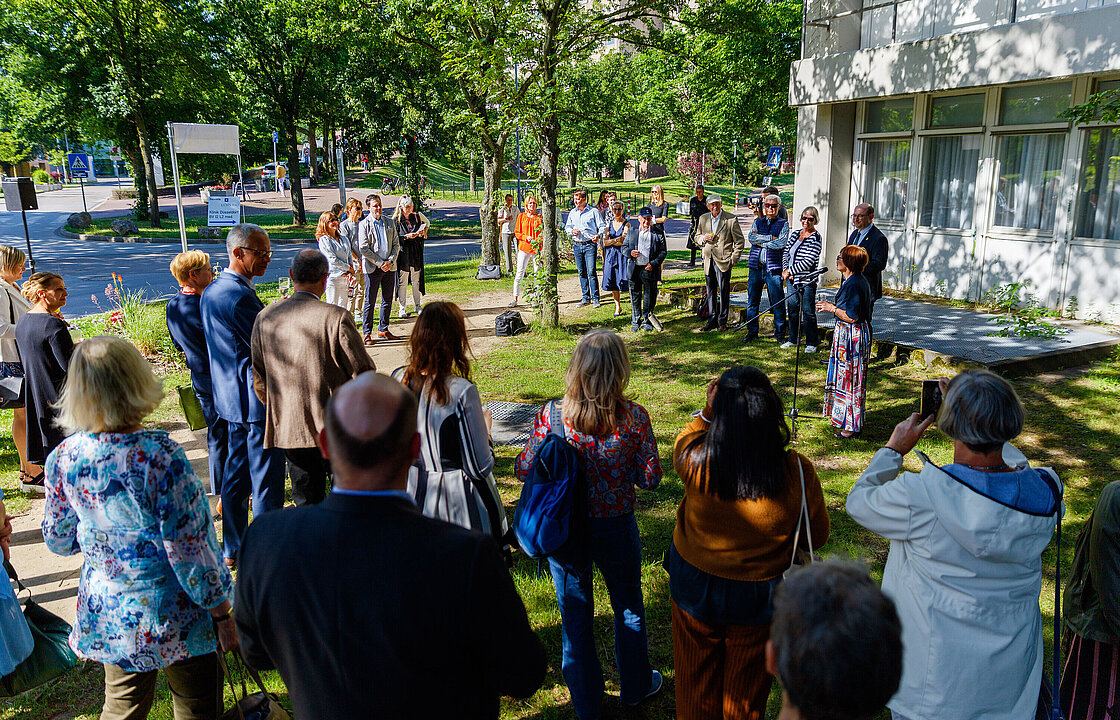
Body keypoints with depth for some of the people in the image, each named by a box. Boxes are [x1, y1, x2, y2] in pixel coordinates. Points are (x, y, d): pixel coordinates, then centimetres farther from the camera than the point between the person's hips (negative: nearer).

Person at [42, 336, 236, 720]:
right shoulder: (160, 457, -27)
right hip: (173, 616, -5)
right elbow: (188, 551, -22)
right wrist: (222, 615, -10)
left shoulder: (63, 458, -10)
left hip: (106, 615, 5)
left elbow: (58, 540, 5)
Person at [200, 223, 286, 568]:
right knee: (267, 479, 0)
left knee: (236, 474, 18)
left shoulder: (211, 291, 11)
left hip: (230, 395, 10)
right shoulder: (240, 296, -21)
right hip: (257, 399, -10)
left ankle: (232, 549, 30)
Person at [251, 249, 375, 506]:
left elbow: (258, 379, 8)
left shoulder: (264, 318, 0)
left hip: (289, 429, 4)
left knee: (307, 502, 15)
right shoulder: (336, 317, -16)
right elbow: (363, 372, -12)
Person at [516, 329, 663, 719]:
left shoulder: (551, 414, -18)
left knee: (575, 617, 18)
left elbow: (524, 468, -9)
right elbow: (650, 478, -11)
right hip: (616, 528, 0)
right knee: (629, 607, 25)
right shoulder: (634, 417, -19)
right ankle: (635, 686, 47)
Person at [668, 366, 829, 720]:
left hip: (694, 586, 0)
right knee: (746, 689, 26)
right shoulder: (798, 473, -28)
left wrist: (709, 410, -10)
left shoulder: (696, 462, -29)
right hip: (758, 597, 0)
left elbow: (684, 441, -2)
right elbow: (816, 536, -10)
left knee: (697, 681, 26)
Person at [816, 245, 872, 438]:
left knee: (849, 379, -3)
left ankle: (852, 426, 5)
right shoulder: (858, 280, 11)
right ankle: (845, 419, 27)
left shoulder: (854, 284, -22)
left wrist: (832, 308, -15)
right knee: (846, 378, 17)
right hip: (848, 334, 11)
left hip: (852, 335, -11)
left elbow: (852, 317, -23)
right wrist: (833, 306, 14)